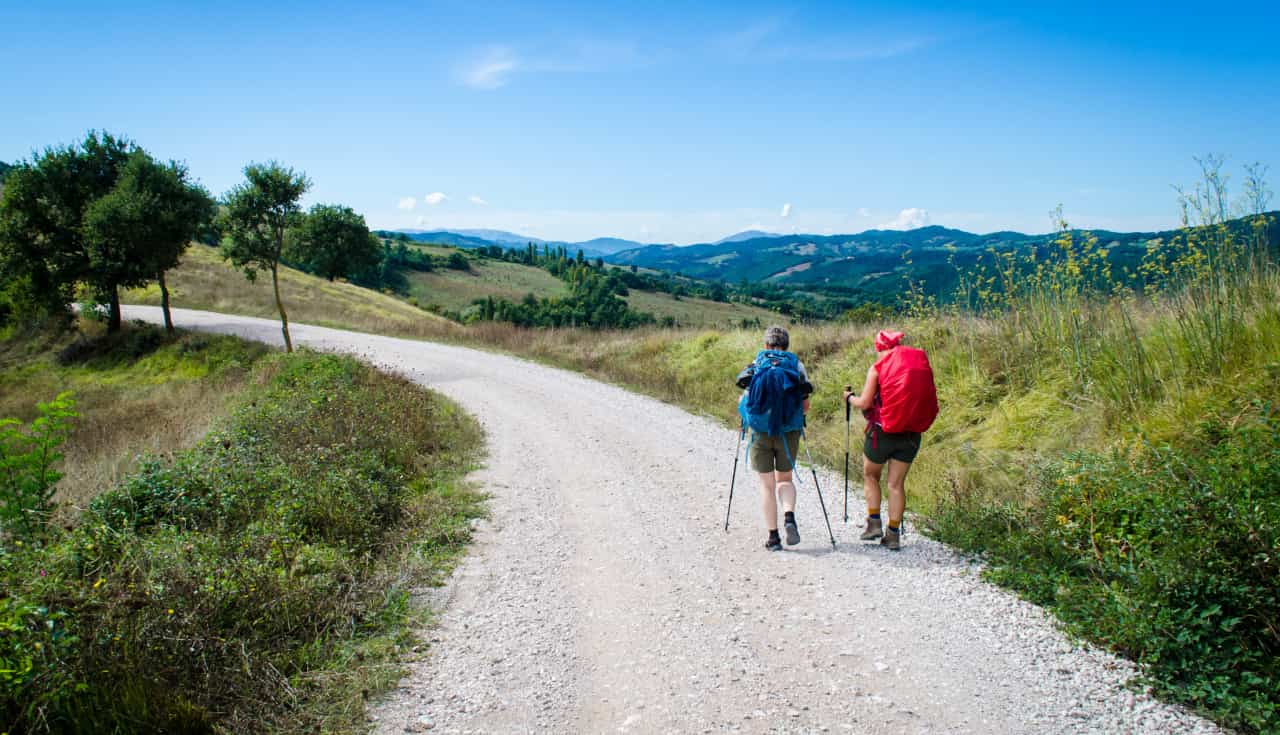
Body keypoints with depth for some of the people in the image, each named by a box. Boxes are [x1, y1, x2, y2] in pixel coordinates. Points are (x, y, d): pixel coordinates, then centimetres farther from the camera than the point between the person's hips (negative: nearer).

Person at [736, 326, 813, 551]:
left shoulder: (756, 364, 4)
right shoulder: (797, 365, 5)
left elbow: (743, 402, 2)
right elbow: (805, 407, 3)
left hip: (760, 431, -1)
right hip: (789, 431, 1)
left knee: (767, 484, 8)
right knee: (784, 479, 18)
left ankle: (773, 536, 6)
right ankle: (789, 517, -8)